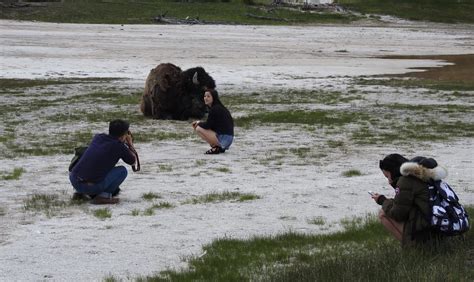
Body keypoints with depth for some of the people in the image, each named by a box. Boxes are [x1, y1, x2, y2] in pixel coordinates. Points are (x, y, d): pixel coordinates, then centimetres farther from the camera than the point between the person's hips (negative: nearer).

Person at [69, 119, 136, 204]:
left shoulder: (97, 137, 12)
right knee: (122, 171, 8)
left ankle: (80, 192, 22)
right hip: (91, 187, -7)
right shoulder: (119, 146, -4)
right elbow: (133, 162, 15)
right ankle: (104, 195, -4)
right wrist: (130, 144, 28)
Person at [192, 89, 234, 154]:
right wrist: (199, 123, 10)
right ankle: (220, 147, 13)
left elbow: (208, 125, -13)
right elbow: (210, 124, 22)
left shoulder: (215, 109, -13)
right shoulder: (218, 107, 16)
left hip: (223, 138, -10)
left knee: (198, 129, -9)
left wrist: (199, 123, 6)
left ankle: (216, 147, -7)